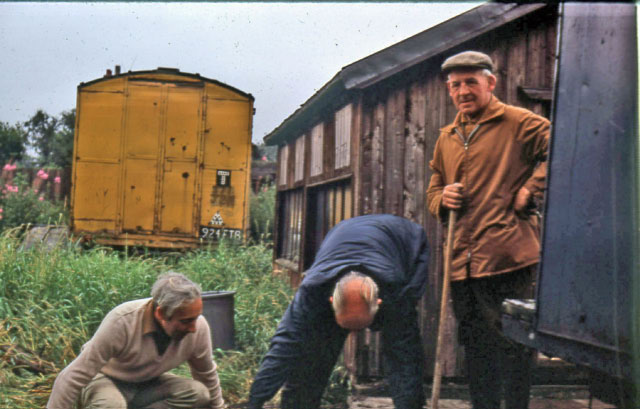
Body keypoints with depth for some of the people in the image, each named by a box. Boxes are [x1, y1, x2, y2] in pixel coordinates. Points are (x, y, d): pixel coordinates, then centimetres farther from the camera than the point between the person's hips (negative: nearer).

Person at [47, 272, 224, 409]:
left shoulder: (198, 327, -20)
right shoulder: (122, 322, -34)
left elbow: (207, 373, 2)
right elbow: (75, 376, -29)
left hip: (148, 384, 5)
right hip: (106, 380, -5)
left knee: (199, 393, -22)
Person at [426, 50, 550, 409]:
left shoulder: (518, 122, -1)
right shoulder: (447, 138, 18)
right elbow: (434, 189, 27)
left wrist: (530, 191, -13)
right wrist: (442, 198, 4)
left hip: (507, 256, -7)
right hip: (463, 260, 7)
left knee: (513, 340, -1)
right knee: (476, 344, 15)